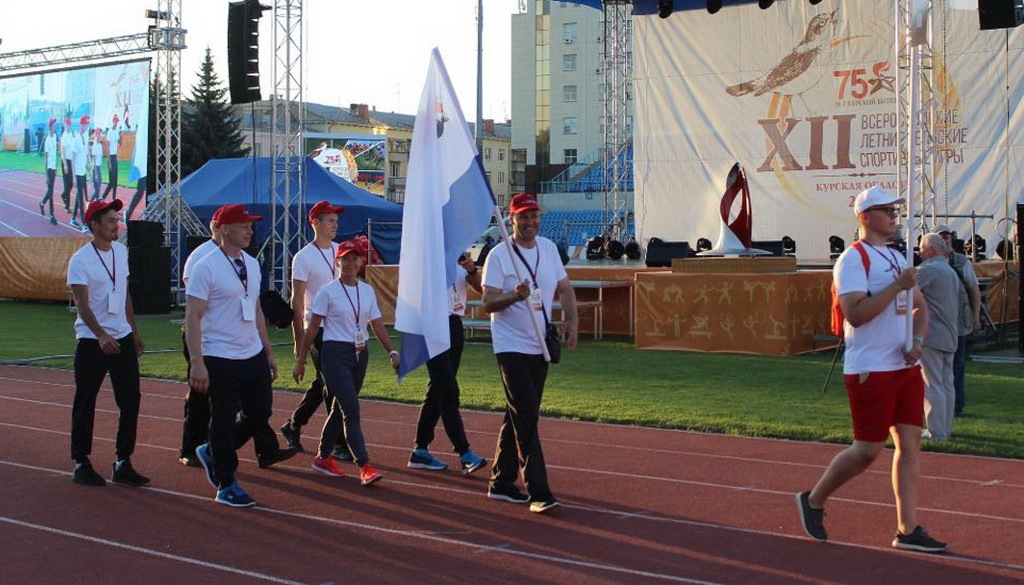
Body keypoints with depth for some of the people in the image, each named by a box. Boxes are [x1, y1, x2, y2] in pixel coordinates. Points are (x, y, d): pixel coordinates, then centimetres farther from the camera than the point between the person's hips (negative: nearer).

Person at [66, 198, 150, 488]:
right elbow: (82, 304, -21)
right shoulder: (80, 260, -13)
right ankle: (81, 464, 15)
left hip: (122, 338, 7)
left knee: (131, 400, 4)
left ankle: (123, 464, 11)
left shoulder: (121, 251, 9)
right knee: (85, 404, 4)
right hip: (91, 341, -6)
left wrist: (134, 332, 18)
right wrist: (101, 336, -34)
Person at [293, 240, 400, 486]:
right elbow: (312, 328, -4)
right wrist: (300, 360, -3)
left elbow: (377, 325, 11)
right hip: (335, 354, -6)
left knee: (341, 408, 13)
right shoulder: (328, 291, -6)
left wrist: (392, 351, 1)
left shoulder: (367, 291, 10)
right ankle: (364, 467, -17)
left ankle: (323, 457, 28)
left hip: (360, 354, 6)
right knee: (351, 410, -13)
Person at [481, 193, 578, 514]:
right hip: (512, 347, -6)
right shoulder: (499, 254, -10)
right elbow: (488, 303, -14)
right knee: (527, 416, -12)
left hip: (540, 347, 7)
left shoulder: (548, 248, 9)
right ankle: (538, 491, -12)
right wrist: (515, 296, -32)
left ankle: (501, 482, 23)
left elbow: (564, 287, 16)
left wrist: (572, 320, 2)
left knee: (519, 416, 12)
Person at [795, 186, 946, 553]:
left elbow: (920, 307, 20)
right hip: (870, 369, -8)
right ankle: (813, 501, 16)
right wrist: (898, 286, -21)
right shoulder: (853, 260, -10)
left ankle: (908, 530, 7)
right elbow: (855, 314, -21)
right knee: (868, 450, -4)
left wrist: (917, 340, 1)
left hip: (906, 368, 8)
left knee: (910, 445, 3)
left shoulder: (898, 259, 17)